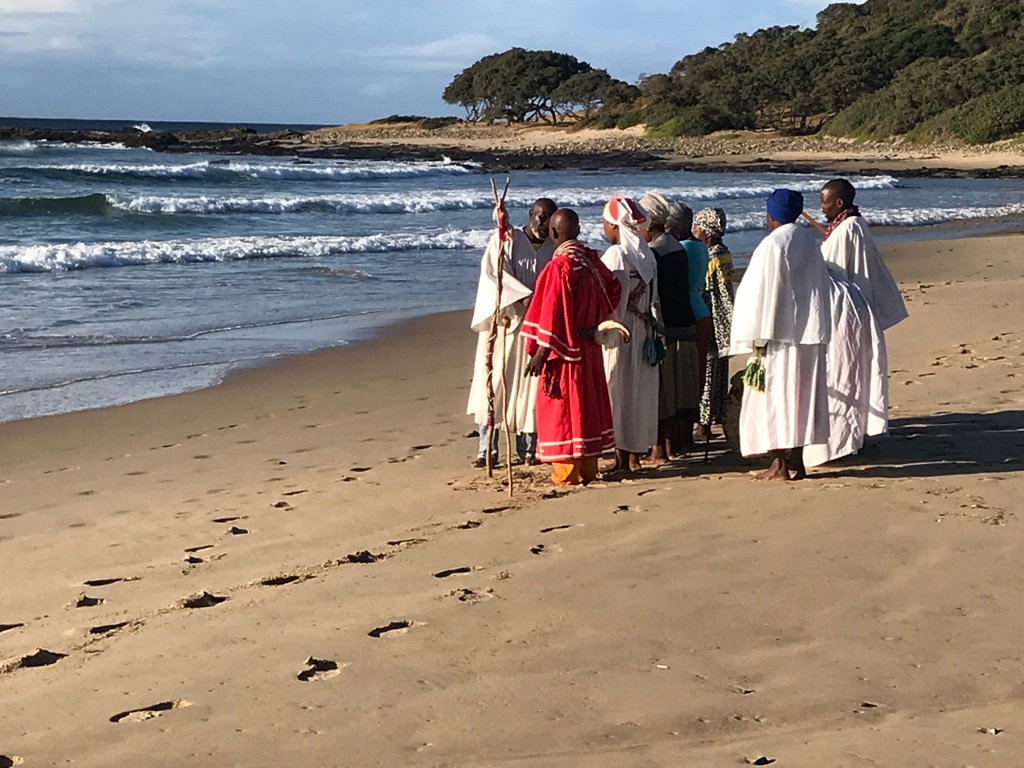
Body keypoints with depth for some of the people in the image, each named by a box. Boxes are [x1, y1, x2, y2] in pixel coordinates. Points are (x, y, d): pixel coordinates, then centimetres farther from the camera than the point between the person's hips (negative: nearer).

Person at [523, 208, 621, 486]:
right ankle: (588, 469, 21)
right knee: (589, 402, 14)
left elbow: (552, 313, -20)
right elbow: (614, 288, 13)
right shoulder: (591, 260, 2)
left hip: (564, 347, -7)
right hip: (589, 346, 7)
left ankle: (567, 472, 5)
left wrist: (540, 352, -17)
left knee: (563, 405, 1)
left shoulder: (558, 266, -19)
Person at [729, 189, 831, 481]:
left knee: (776, 394, -1)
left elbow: (763, 292, -15)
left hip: (780, 334, -7)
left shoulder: (773, 244, -13)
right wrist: (816, 331, 18)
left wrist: (758, 338, -11)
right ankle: (795, 462, 14)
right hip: (809, 332, 8)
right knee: (800, 394, 10)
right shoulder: (809, 241, 9)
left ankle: (782, 464, 0)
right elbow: (821, 285, 14)